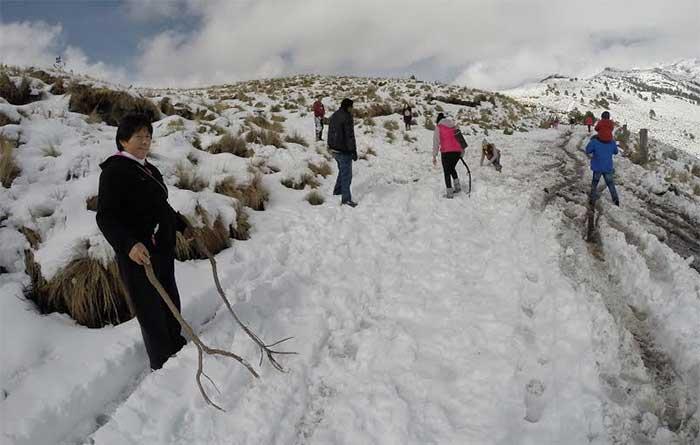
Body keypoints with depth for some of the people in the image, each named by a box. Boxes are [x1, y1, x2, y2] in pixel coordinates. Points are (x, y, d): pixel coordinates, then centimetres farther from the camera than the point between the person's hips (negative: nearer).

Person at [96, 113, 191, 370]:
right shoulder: (115, 171, -14)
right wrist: (129, 245, -34)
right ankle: (162, 366, 13)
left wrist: (181, 225, 33)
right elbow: (106, 217, -21)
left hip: (163, 248, 9)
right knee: (150, 310, -1)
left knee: (171, 301, 22)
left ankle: (176, 347, 43)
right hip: (137, 254, -9)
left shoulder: (150, 170, 11)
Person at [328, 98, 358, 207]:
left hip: (334, 149, 9)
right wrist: (354, 151, -15)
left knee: (342, 171, 25)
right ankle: (346, 199, 3)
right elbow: (350, 136, -20)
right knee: (346, 174, -1)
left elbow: (330, 133, 18)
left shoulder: (334, 116, 9)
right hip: (344, 151, -9)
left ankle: (337, 192, 35)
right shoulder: (347, 117, -19)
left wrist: (330, 146, 26)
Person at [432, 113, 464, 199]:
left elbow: (436, 142, 0)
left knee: (447, 172, 5)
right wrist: (462, 151, 20)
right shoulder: (454, 126, 17)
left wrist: (434, 156, 1)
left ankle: (449, 193, 1)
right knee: (452, 168, 27)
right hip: (457, 151, 5)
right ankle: (457, 186, 20)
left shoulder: (438, 127, 3)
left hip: (446, 151, -5)